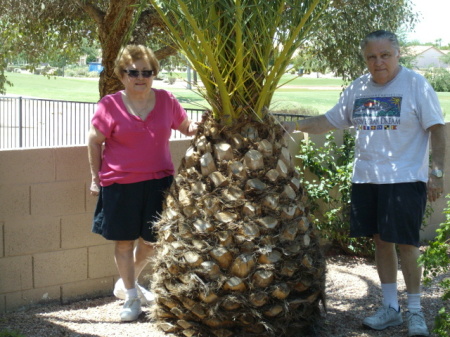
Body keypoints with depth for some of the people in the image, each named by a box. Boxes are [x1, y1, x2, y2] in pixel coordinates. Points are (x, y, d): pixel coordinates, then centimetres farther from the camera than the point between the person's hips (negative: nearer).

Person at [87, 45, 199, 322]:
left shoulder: (166, 100, 1)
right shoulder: (110, 106, -8)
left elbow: (187, 127, 13)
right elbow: (94, 142, 0)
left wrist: (197, 127, -8)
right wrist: (96, 177, 0)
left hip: (158, 181, 3)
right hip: (120, 184, -3)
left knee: (150, 239, 12)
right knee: (124, 240, 6)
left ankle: (127, 283, 37)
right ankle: (131, 297, 22)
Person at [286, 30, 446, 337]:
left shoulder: (416, 85, -6)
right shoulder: (358, 89, 8)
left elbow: (437, 129, -7)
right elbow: (329, 121, 15)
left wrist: (437, 172, -13)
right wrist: (295, 126, 1)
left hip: (405, 179, -5)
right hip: (366, 179, 5)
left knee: (405, 243, -5)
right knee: (381, 241, 11)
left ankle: (415, 310, 10)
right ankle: (390, 308, 23)